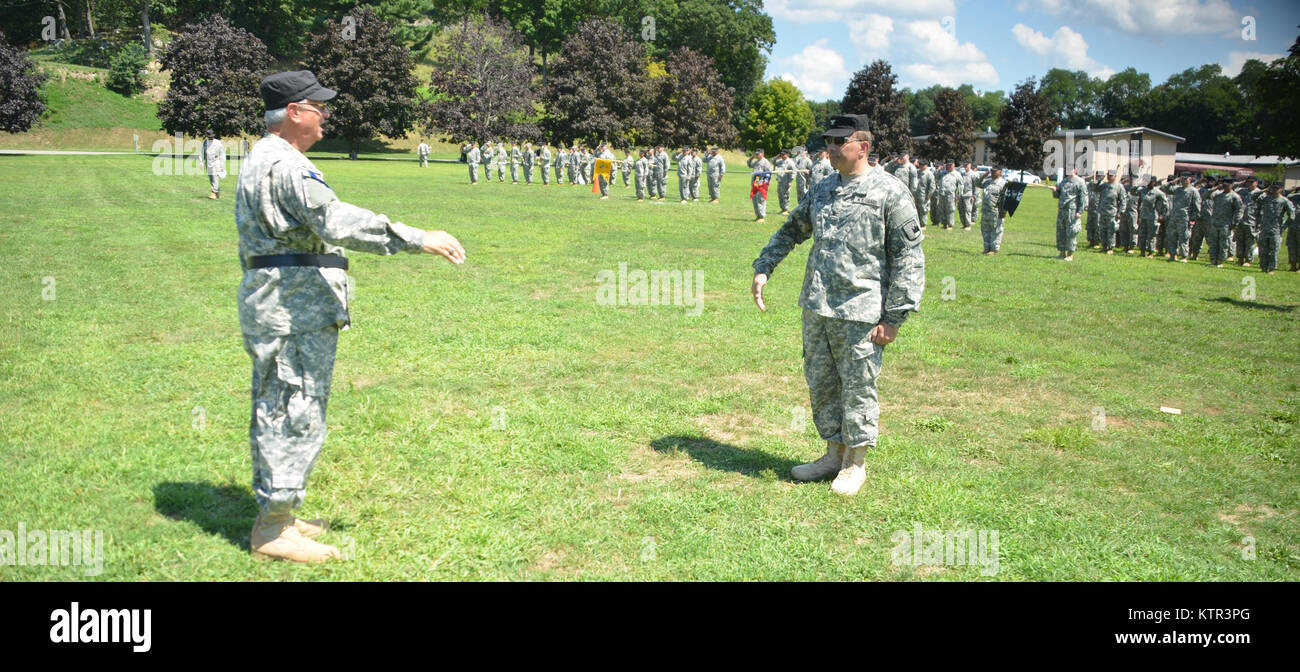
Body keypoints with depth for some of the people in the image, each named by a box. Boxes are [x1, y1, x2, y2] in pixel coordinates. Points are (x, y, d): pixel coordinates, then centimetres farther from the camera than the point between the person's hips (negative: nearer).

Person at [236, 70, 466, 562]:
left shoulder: (260, 160, 18)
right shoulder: (286, 165, -17)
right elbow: (338, 223, -29)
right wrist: (420, 240, -29)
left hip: (272, 304, 11)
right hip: (295, 307, -11)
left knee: (275, 411, 16)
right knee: (294, 413, -5)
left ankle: (275, 514, 27)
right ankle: (274, 530, 3)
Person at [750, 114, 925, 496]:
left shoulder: (890, 193, -7)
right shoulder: (822, 190, 13)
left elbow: (909, 259, -9)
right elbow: (791, 230, 27)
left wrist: (894, 317, -14)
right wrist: (763, 268, 16)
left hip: (860, 313, -7)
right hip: (816, 307, 7)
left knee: (858, 389, 2)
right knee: (820, 383, 13)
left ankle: (855, 464, 18)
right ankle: (834, 454, 29)